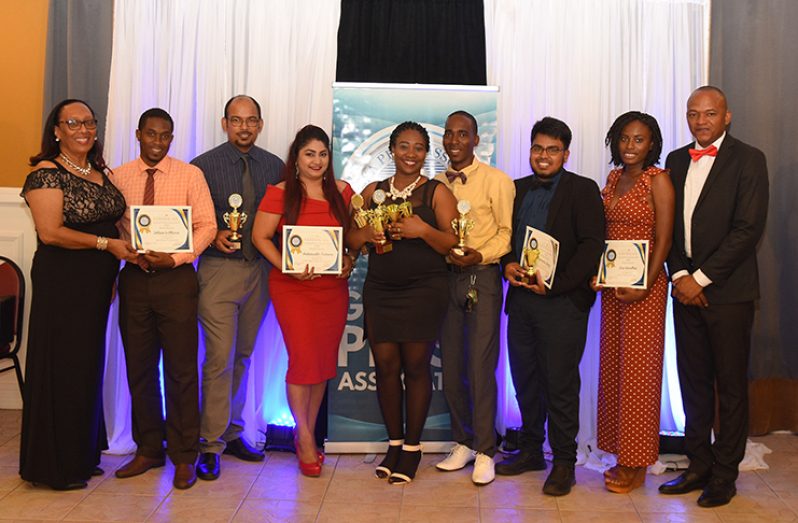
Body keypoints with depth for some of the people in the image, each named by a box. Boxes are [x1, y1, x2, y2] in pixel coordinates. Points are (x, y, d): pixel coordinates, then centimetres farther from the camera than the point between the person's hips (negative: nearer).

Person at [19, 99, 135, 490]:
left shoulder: (100, 172, 14)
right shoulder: (47, 173, -9)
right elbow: (51, 232, -17)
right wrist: (107, 244, -18)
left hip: (97, 282, 7)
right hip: (61, 282, -7)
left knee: (89, 365, 12)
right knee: (62, 369, 0)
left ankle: (81, 455, 25)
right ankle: (56, 465, 13)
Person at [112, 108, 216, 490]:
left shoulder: (190, 175, 1)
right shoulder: (118, 177, 7)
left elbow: (206, 226, -3)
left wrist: (174, 258, -15)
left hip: (176, 278, -3)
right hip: (134, 279, 3)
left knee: (181, 369, 0)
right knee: (139, 368, 10)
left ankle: (183, 456, 13)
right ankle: (148, 450, 25)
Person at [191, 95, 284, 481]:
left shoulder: (274, 167, 9)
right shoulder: (204, 165, -1)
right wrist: (214, 236, -17)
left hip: (260, 268, 4)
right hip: (219, 267, -4)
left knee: (243, 356, 13)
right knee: (220, 358, -7)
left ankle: (232, 433, 27)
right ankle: (211, 445, 5)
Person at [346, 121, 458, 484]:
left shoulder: (437, 192, 2)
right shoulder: (373, 192, 12)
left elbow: (453, 244, -4)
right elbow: (350, 239, 12)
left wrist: (424, 230, -20)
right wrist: (364, 234, -9)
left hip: (424, 291, -3)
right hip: (380, 291, 3)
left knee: (415, 366, -1)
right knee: (385, 365, 3)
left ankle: (412, 447, 13)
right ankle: (394, 443, 19)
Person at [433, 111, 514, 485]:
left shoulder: (497, 181, -4)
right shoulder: (436, 183, 10)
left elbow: (509, 232, -5)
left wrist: (480, 256, -18)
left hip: (482, 276, -5)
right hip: (445, 276, 5)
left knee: (481, 367, -3)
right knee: (451, 366, 10)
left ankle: (484, 452, 11)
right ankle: (463, 443, 26)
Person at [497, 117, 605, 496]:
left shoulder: (582, 190, -2)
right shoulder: (518, 189, 15)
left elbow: (592, 245, -10)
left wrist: (555, 283, -16)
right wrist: (507, 264, -3)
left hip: (561, 302, -5)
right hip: (520, 297, 6)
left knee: (560, 384, 1)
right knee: (525, 380, 14)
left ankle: (564, 462, 15)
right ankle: (530, 450, 29)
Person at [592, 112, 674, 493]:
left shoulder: (658, 179, -7)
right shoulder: (613, 178, 13)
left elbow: (663, 239, -11)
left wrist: (644, 287, -18)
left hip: (644, 285, -7)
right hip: (612, 284, 7)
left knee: (638, 369, -1)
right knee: (612, 367, 11)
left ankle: (636, 465, 11)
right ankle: (622, 456, 23)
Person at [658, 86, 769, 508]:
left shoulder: (748, 160, -4)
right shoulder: (676, 161, 12)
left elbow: (749, 228, -12)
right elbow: (668, 224, 10)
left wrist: (701, 279, -13)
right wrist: (679, 275, -4)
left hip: (727, 291, -5)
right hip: (686, 288, 5)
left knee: (730, 386, 5)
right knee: (693, 382, 11)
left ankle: (724, 474, 16)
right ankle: (698, 465, 23)